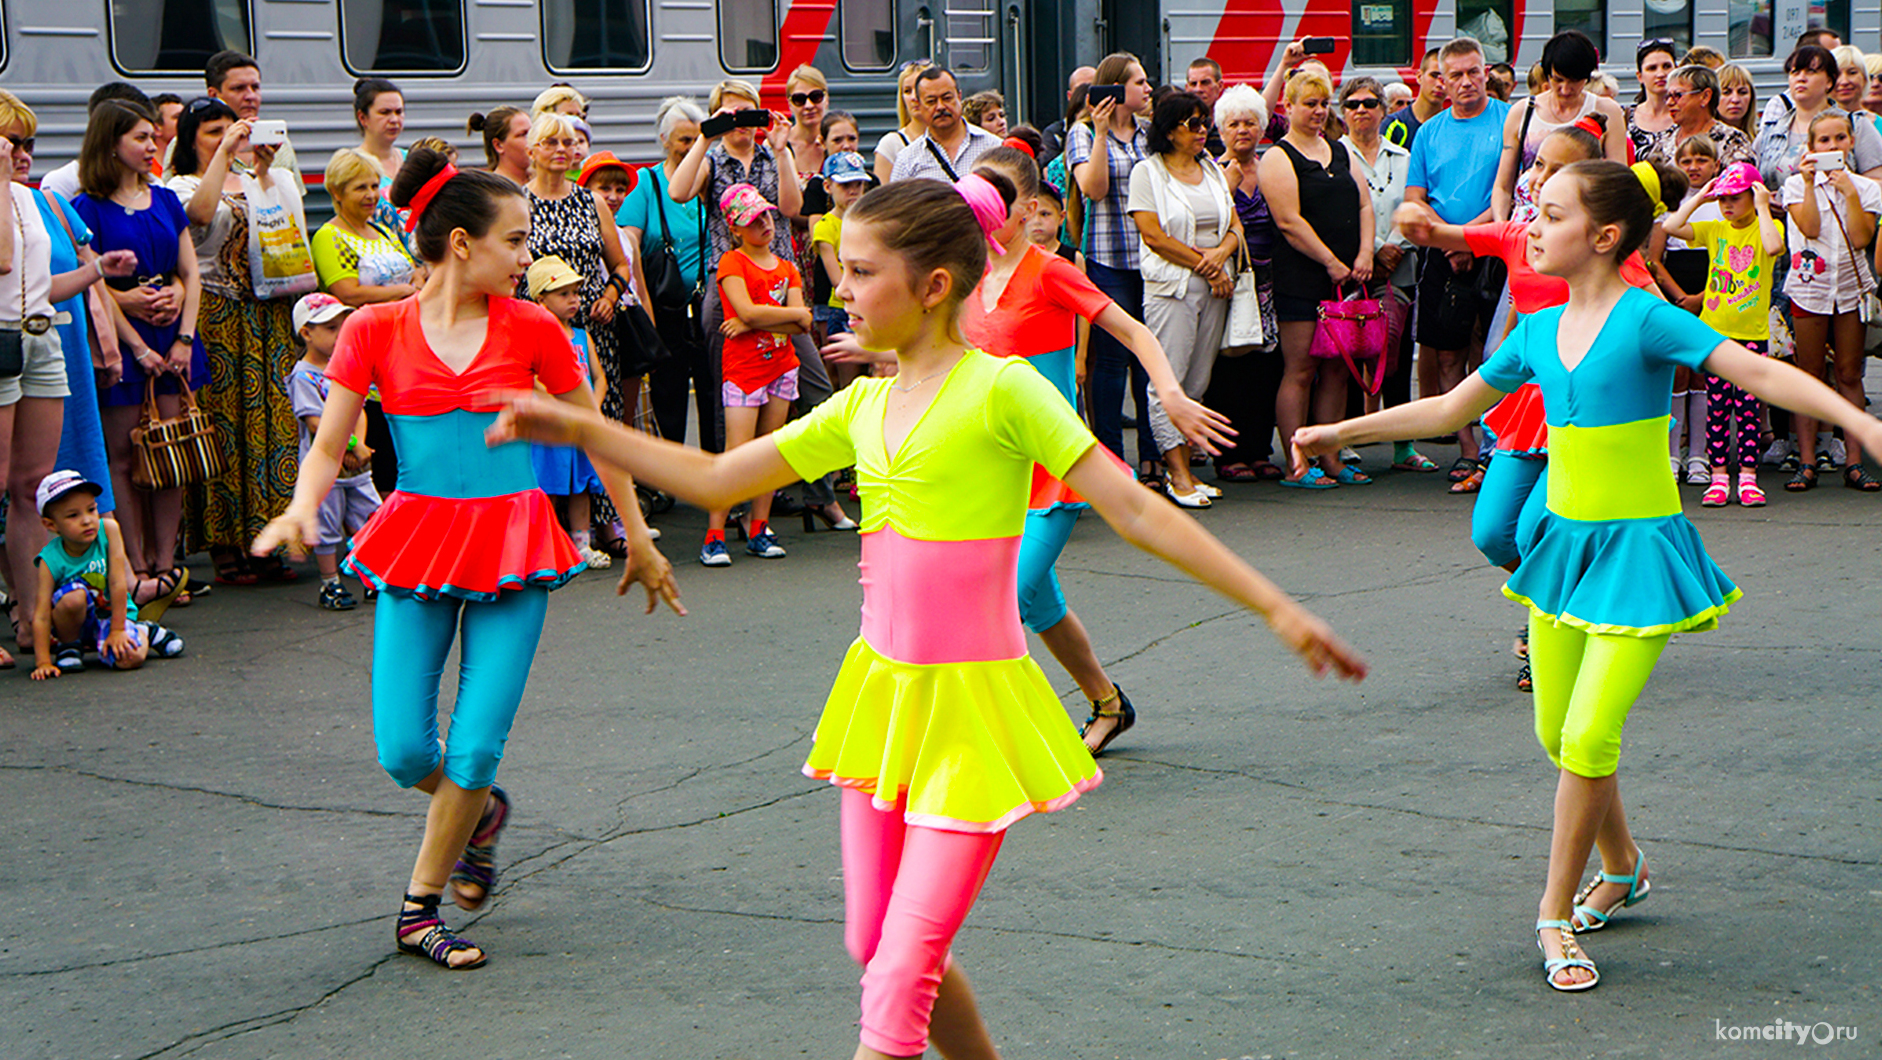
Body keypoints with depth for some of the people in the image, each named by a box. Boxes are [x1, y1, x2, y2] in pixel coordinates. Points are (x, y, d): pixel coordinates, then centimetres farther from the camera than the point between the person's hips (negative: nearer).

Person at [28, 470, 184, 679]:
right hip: (75, 622, -1)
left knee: (127, 659, -29)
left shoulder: (108, 529, -17)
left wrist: (118, 630, -18)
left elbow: (118, 582, -17)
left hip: (113, 615, 1)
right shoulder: (50, 560, -20)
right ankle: (68, 646, -4)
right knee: (74, 597, -35)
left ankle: (145, 633, 9)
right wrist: (43, 662, -28)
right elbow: (41, 615, -22)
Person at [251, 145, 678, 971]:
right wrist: (302, 510, -20)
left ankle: (418, 910, 13)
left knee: (475, 750, -7)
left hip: (512, 545, 0)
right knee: (403, 752, -4)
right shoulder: (374, 331, -2)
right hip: (415, 542, 0)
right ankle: (479, 813, 31)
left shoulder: (531, 330, 0)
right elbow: (328, 446, 1)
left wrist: (640, 540, 16)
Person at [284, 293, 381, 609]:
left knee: (370, 518, 9)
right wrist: (351, 444, -21)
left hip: (355, 463, 6)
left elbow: (358, 411, 6)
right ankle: (330, 585, 11)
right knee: (326, 529, 1)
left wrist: (358, 445, -11)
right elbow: (316, 422, -19)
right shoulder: (302, 377, -12)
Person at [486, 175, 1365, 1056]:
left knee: (902, 971, -9)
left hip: (971, 703, -7)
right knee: (874, 945, 15)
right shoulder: (863, 407, 8)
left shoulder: (999, 390, -12)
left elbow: (1136, 512, -14)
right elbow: (711, 481, 15)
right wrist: (579, 430, 10)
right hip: (884, 691, 7)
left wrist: (1275, 608, -18)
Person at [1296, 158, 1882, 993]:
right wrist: (1340, 433, 22)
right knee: (1558, 737, 12)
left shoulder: (1644, 320, -14)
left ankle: (1556, 914, 2)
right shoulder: (1539, 332, 6)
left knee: (1588, 740, -12)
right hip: (1566, 541, 7)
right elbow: (1450, 409, 18)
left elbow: (1759, 373, -22)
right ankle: (1620, 868, 36)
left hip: (1638, 549, -6)